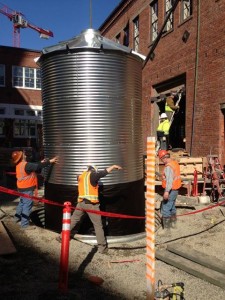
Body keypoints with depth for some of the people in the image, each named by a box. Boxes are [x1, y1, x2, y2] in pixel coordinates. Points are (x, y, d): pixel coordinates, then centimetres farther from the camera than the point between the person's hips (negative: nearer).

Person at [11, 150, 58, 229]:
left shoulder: (20, 165, 7)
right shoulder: (26, 165, -23)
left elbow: (33, 165, 16)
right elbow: (37, 167, -25)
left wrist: (41, 162, 16)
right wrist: (49, 161, -20)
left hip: (22, 187, 10)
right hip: (27, 188, -10)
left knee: (22, 202, 26)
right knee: (27, 205, -4)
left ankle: (17, 217, 41)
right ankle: (25, 224, 0)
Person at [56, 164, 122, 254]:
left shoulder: (80, 176, 15)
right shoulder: (93, 175, -2)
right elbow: (104, 172, -11)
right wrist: (113, 166, -5)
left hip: (81, 202, 5)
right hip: (91, 203, -5)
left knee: (73, 220, 21)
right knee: (98, 225, 1)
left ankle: (62, 237, 30)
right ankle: (102, 247, 2)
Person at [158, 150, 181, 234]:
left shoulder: (168, 166, -21)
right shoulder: (175, 162, 8)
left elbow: (169, 179, -32)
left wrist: (167, 191, -38)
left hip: (171, 190, -10)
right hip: (176, 189, 10)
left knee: (165, 209, -4)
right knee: (172, 207, 24)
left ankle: (166, 228, 1)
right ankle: (173, 223, 39)